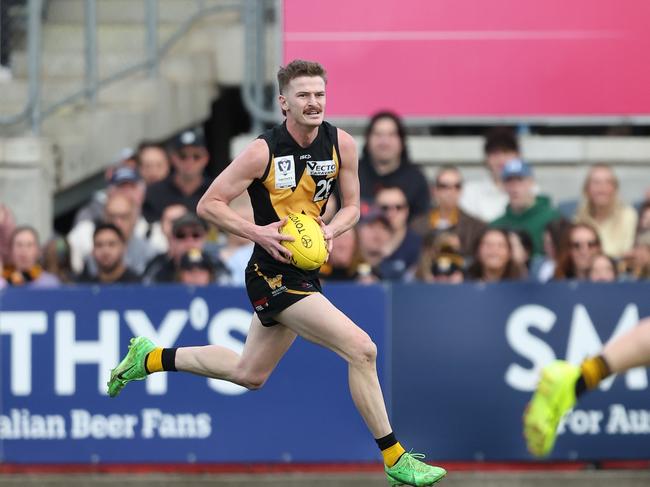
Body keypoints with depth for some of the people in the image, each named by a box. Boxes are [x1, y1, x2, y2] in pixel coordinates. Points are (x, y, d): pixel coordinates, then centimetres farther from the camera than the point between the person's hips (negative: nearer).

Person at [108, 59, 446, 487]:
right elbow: (209, 205, -10)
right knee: (362, 350, -17)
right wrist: (259, 232, -22)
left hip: (305, 270, 8)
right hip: (274, 275, -8)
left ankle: (151, 358, 41)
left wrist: (329, 230, -11)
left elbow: (351, 207, 11)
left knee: (249, 374, 24)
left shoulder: (342, 145, -2)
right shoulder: (263, 152, -17)